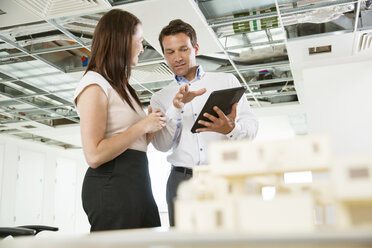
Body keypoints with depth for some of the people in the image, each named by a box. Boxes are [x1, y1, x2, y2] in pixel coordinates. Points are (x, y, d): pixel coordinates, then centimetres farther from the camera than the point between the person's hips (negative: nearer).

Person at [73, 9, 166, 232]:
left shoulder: (121, 87, 24)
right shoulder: (95, 84, -5)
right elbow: (94, 155, -16)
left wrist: (151, 129, 5)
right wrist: (142, 126, -11)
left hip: (137, 180, 8)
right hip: (112, 182, -8)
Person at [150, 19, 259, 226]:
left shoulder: (227, 81, 12)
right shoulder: (161, 98, 15)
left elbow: (251, 125, 3)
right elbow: (161, 145, 2)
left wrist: (231, 129, -19)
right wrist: (176, 108, -13)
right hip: (182, 179, 1)